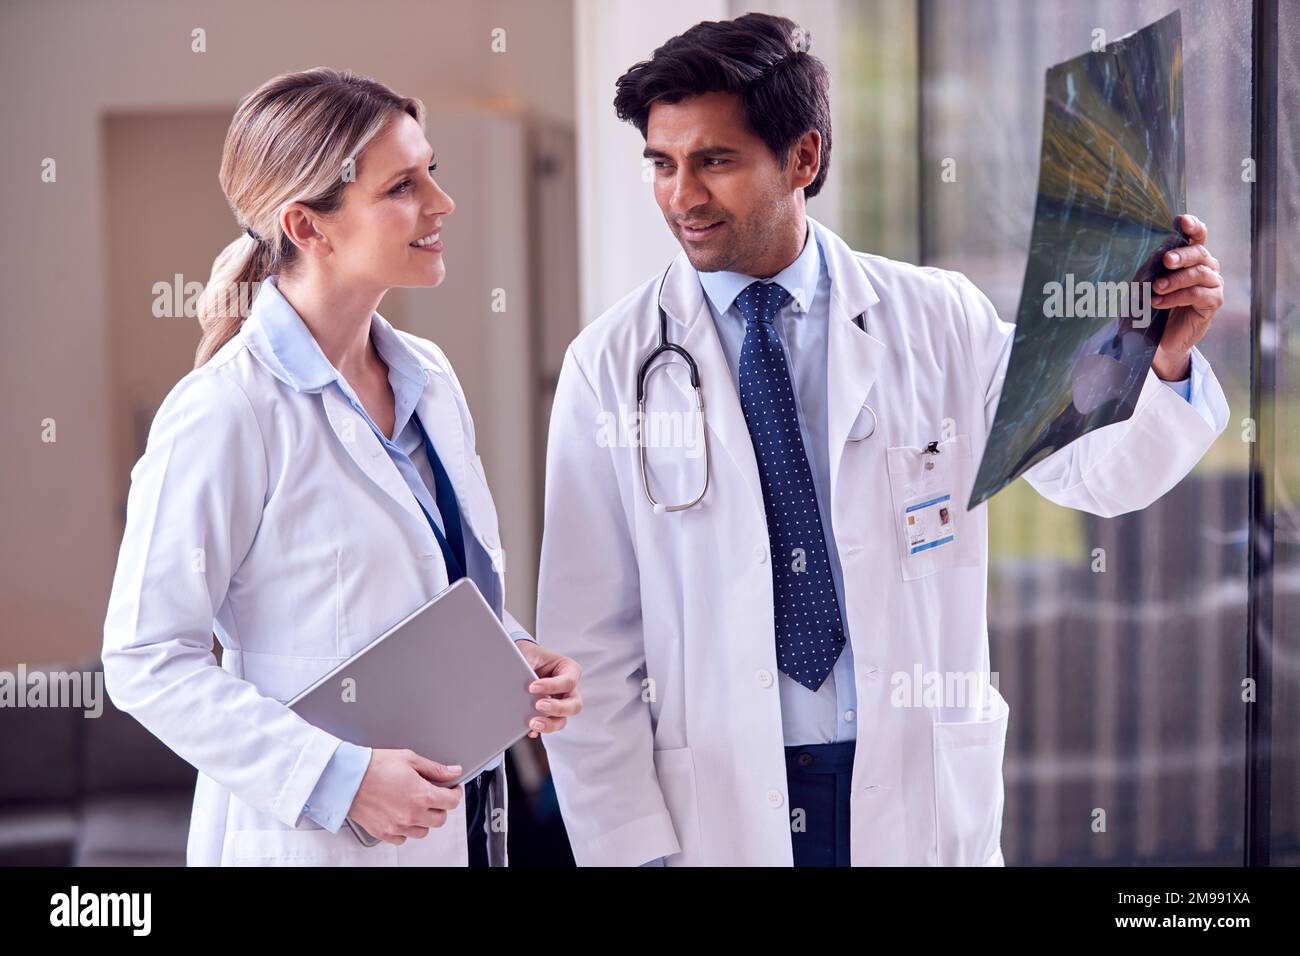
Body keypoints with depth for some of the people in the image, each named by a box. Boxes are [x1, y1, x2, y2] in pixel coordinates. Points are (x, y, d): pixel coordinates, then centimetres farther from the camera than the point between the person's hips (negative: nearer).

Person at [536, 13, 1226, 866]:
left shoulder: (938, 321, -1)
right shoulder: (610, 368, -5)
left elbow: (1095, 468, 1)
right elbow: (590, 643, -4)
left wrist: (1166, 361, -18)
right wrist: (630, 849, -8)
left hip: (922, 792, 1)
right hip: (720, 804, -1)